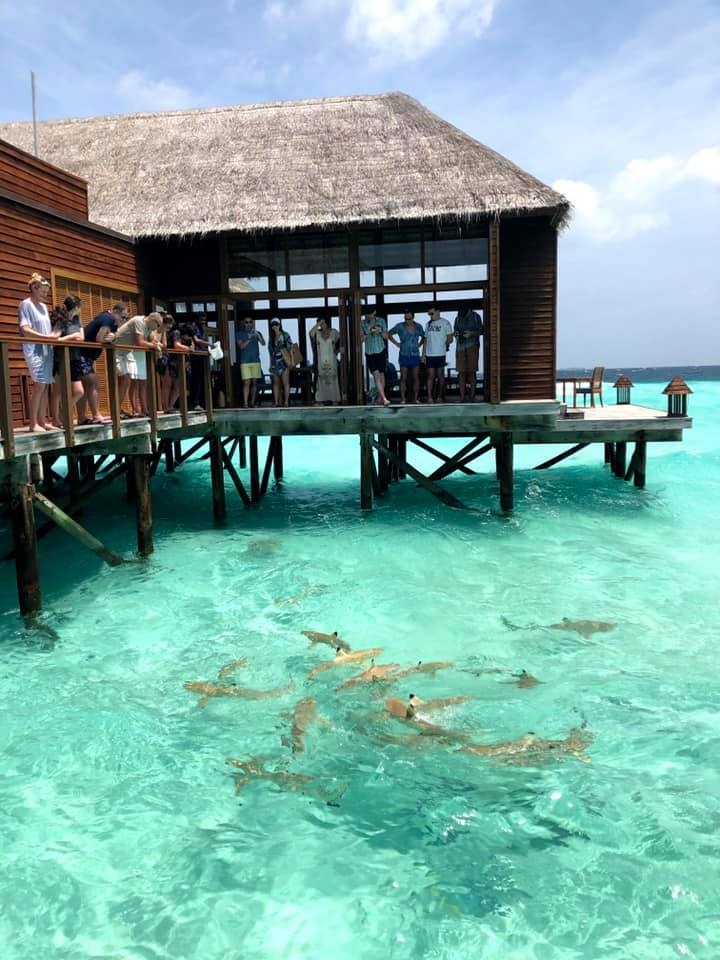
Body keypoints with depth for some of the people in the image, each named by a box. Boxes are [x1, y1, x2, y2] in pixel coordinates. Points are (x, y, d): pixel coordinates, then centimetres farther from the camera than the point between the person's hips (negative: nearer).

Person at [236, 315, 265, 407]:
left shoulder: (257, 333, 11)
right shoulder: (240, 334, 5)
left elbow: (263, 343, -5)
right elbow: (241, 346, -8)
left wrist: (257, 334, -22)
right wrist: (248, 339, -22)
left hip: (256, 361, 3)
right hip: (245, 361, -3)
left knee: (254, 382, 3)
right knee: (247, 382, -10)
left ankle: (252, 403, 10)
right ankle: (245, 403, -12)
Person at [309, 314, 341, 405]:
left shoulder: (334, 332, 4)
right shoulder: (317, 333, 4)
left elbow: (340, 343, 12)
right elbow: (311, 333, -18)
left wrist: (336, 352, 2)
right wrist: (318, 324, -15)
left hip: (331, 361, 0)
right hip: (320, 361, 1)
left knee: (333, 380, 0)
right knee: (321, 380, -1)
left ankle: (335, 400, 4)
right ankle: (321, 400, 0)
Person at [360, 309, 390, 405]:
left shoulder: (381, 321, 3)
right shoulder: (362, 324, 0)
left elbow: (386, 337, 4)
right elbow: (361, 340, -2)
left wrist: (381, 331, -16)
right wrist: (367, 333, -20)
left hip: (381, 352, 1)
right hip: (369, 353, -1)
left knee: (381, 375, 4)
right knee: (376, 375, -12)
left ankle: (380, 398, 18)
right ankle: (384, 399, -18)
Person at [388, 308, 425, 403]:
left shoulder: (418, 326, 2)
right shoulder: (400, 326, -5)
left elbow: (424, 337, 18)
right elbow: (389, 334, 6)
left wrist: (419, 344, 3)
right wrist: (396, 343, 0)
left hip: (415, 355, 2)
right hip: (404, 355, -2)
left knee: (416, 378, 3)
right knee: (403, 378, -2)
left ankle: (415, 399, 10)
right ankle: (403, 399, 0)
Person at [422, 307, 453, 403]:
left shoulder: (445, 323, 1)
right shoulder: (428, 324, 14)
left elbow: (450, 339, 2)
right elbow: (426, 340, 15)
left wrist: (444, 345, -8)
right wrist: (423, 354, 10)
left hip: (440, 354, -3)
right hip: (429, 354, 3)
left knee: (440, 376, 3)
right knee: (430, 376, 1)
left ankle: (440, 397, 10)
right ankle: (430, 397, 0)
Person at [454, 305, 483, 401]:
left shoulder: (476, 317, 3)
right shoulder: (458, 318, 10)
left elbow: (480, 331, 3)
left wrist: (471, 333, -16)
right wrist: (456, 334, -6)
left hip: (472, 347, -2)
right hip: (460, 347, 2)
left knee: (472, 372, -3)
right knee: (461, 372, -1)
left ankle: (472, 396, 2)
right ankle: (462, 396, 2)